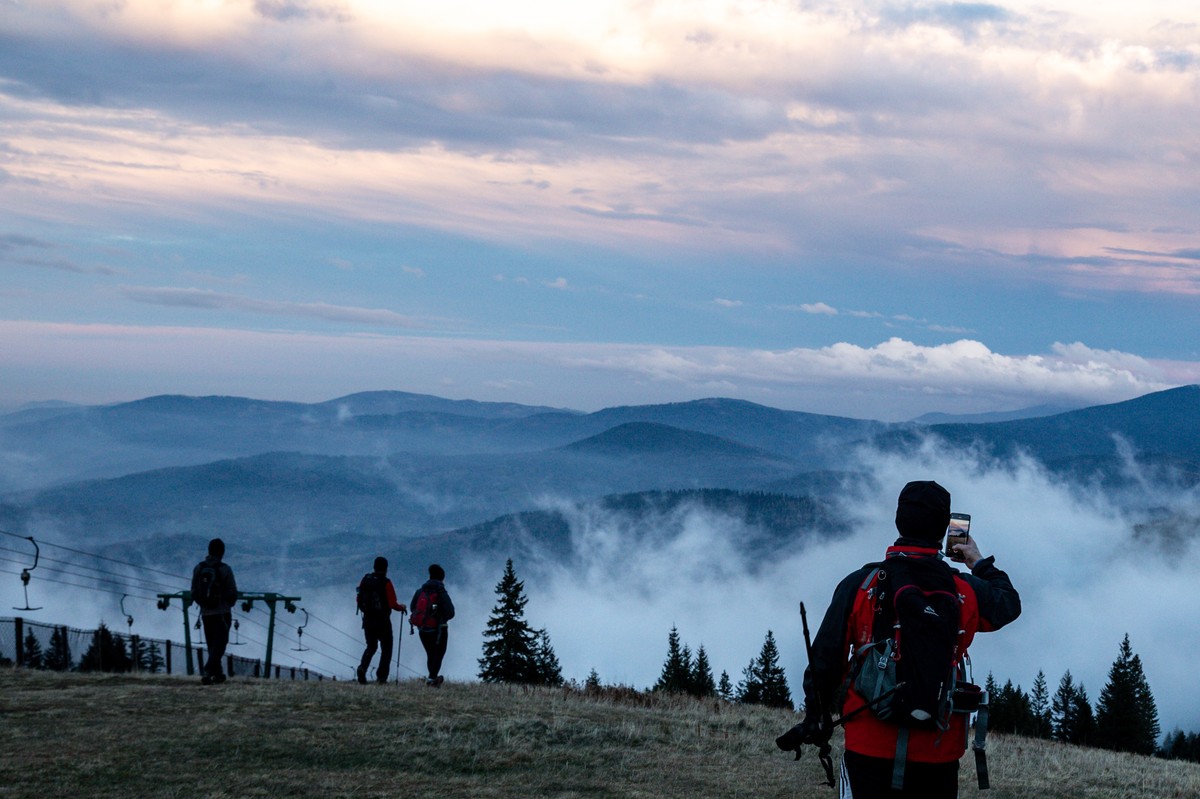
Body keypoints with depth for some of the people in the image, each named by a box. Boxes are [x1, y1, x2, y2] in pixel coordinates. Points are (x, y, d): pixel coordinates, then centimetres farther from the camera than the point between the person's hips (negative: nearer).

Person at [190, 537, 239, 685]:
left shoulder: (198, 568, 0)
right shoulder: (225, 569, -11)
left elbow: (194, 593, 4)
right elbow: (233, 593, -8)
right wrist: (229, 604, 13)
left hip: (206, 613, 4)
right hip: (222, 614, -4)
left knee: (212, 645, 16)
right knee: (219, 645, 0)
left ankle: (218, 674, 24)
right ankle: (207, 672, -17)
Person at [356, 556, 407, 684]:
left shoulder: (365, 580, 0)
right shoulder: (386, 583, -14)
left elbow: (359, 600, 7)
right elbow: (393, 604, -16)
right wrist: (402, 607, 5)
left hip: (367, 620, 4)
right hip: (383, 621, -4)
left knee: (371, 647, 17)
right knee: (386, 648, 11)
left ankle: (362, 668, -8)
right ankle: (381, 676, 5)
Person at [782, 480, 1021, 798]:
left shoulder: (858, 584, -6)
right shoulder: (966, 592, -1)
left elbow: (825, 658, -2)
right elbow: (1009, 603, 22)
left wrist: (815, 718, 11)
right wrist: (979, 563, 39)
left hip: (870, 748, -1)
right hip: (939, 754, 1)